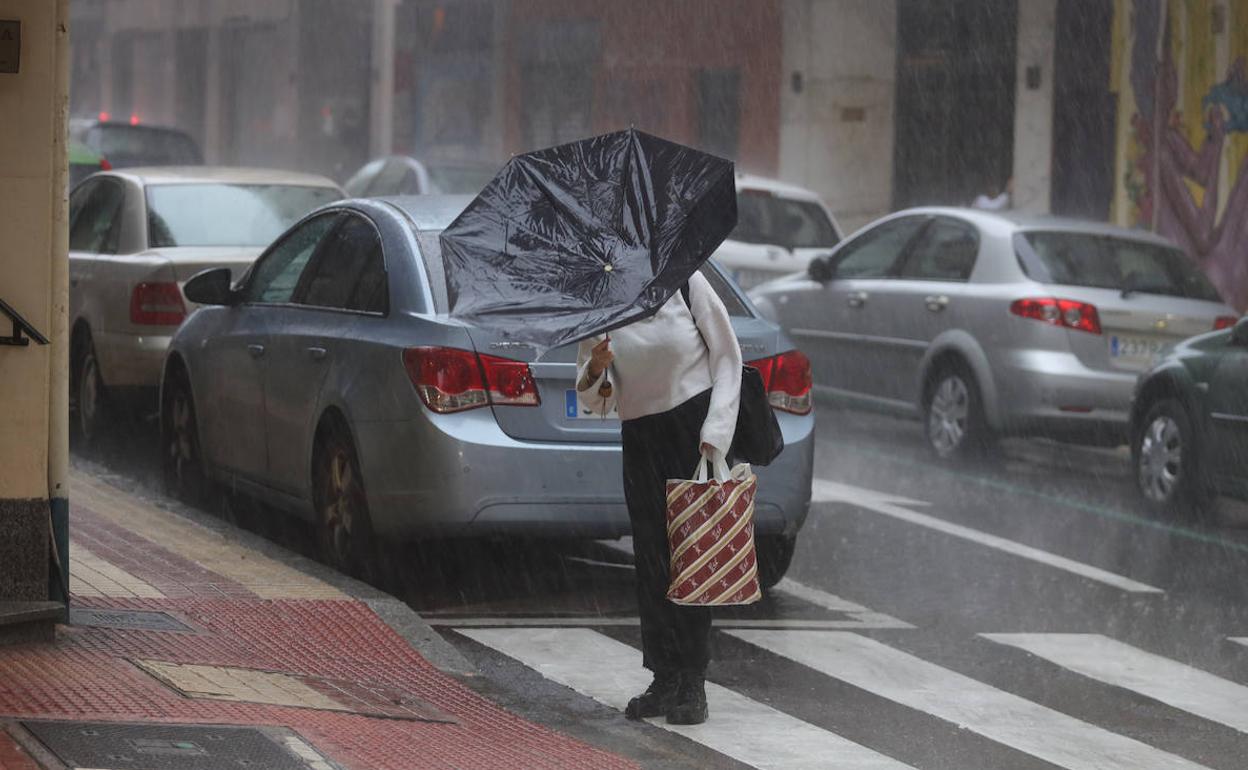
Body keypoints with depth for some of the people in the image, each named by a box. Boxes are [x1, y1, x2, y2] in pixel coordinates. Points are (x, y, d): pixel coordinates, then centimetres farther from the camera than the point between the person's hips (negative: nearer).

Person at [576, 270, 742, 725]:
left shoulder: (683, 283, -5)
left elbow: (728, 358, -1)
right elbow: (595, 401, 4)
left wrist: (714, 436, -9)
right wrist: (595, 370, -20)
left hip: (695, 429, -3)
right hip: (640, 440, 3)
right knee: (652, 556, 1)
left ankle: (692, 686, -4)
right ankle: (666, 681, 7)